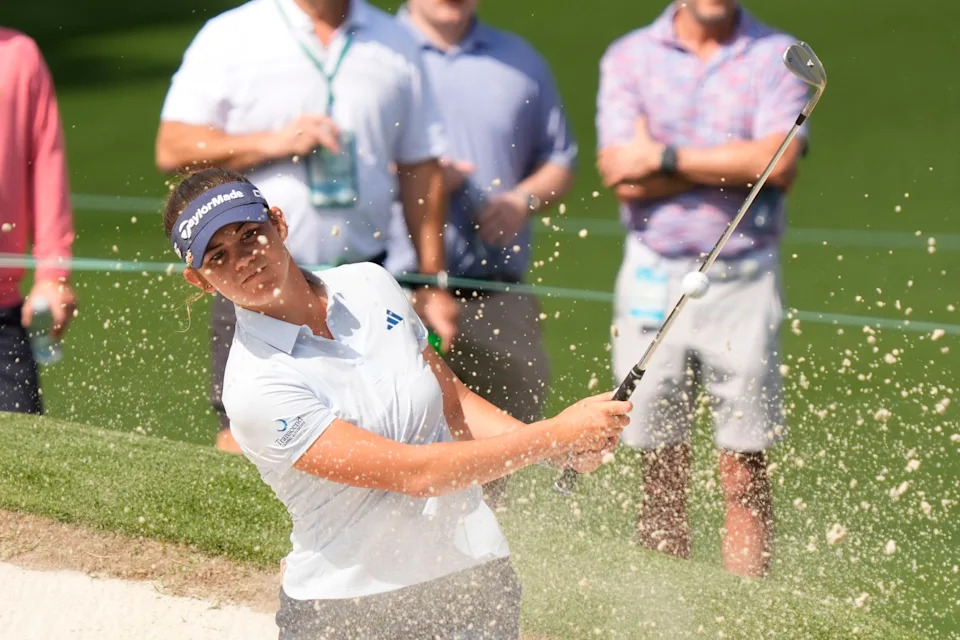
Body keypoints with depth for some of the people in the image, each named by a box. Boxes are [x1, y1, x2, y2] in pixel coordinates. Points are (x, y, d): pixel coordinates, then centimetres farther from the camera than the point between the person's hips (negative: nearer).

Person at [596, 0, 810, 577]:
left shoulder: (777, 56, 4)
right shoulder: (630, 57, 6)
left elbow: (780, 164, -12)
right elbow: (623, 175, -7)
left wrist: (667, 157, -9)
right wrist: (735, 165, -9)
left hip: (743, 280, -1)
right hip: (654, 278, 1)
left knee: (745, 475, -2)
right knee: (663, 473, 4)